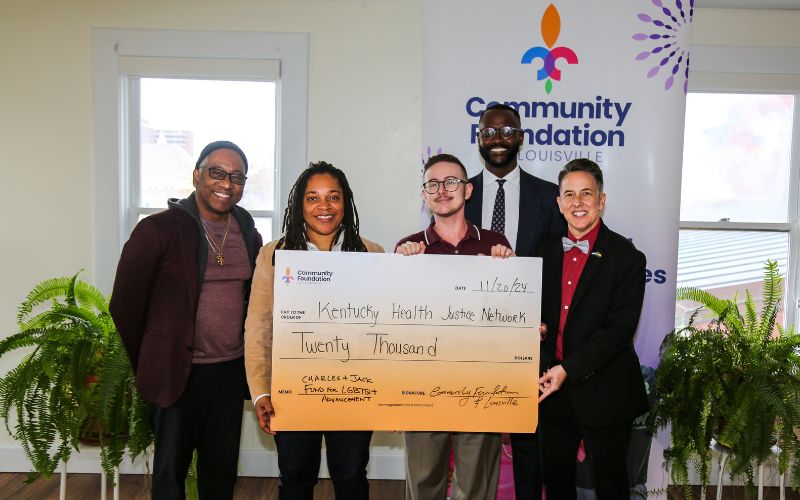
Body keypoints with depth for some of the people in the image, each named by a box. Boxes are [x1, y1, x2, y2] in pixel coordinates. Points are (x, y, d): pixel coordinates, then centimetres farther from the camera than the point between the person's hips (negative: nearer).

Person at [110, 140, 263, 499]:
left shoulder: (249, 235, 4)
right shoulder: (158, 230, -11)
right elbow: (125, 304, -6)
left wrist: (250, 362, 9)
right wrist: (149, 365, 2)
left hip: (231, 373, 4)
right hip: (176, 374, -4)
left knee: (222, 470, 17)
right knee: (170, 471, 11)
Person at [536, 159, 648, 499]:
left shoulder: (626, 257, -11)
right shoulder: (547, 250, 6)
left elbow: (620, 329, -17)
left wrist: (569, 369, -20)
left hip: (604, 392, -4)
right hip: (553, 387, 5)